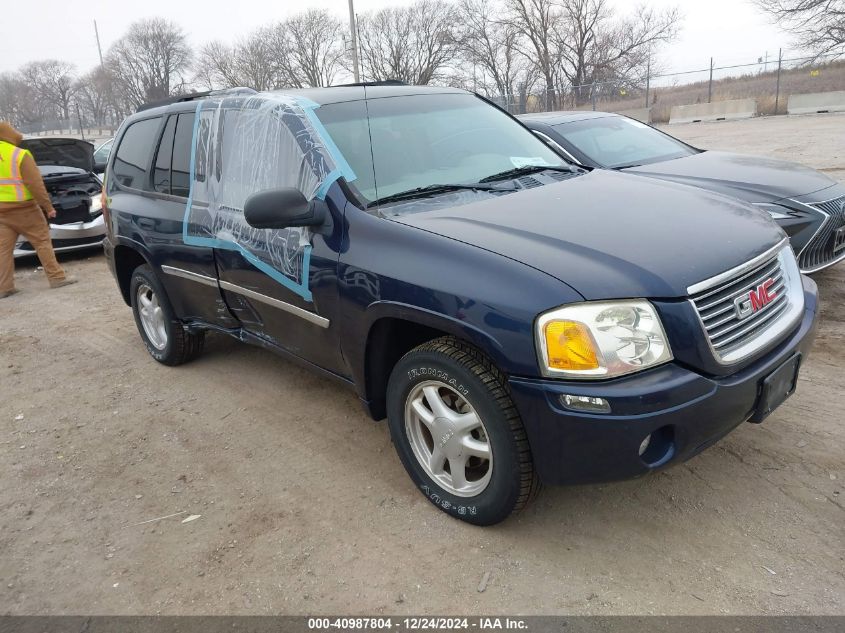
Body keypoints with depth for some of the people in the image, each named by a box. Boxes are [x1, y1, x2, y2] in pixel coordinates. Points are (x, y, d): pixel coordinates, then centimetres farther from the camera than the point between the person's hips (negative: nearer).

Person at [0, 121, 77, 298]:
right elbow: (36, 185, -13)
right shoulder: (20, 155, -11)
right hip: (22, 208, -6)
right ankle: (57, 277, 5)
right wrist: (48, 207, -8)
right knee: (42, 241, 5)